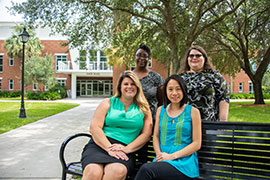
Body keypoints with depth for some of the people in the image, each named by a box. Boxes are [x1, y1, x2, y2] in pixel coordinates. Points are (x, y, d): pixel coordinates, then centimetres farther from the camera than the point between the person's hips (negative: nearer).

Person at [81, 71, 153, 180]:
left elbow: (146, 134, 8)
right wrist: (109, 148, -11)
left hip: (124, 151, 1)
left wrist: (127, 148, -8)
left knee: (118, 171, -36)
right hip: (100, 145, 0)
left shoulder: (143, 108, 18)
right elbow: (94, 127, 3)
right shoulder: (108, 103, 15)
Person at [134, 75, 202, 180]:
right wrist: (159, 154, -4)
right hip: (163, 160, 3)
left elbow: (196, 144, -1)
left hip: (184, 162, -3)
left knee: (146, 169, -30)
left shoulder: (193, 112, 3)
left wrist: (172, 156, -11)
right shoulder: (161, 110, 16)